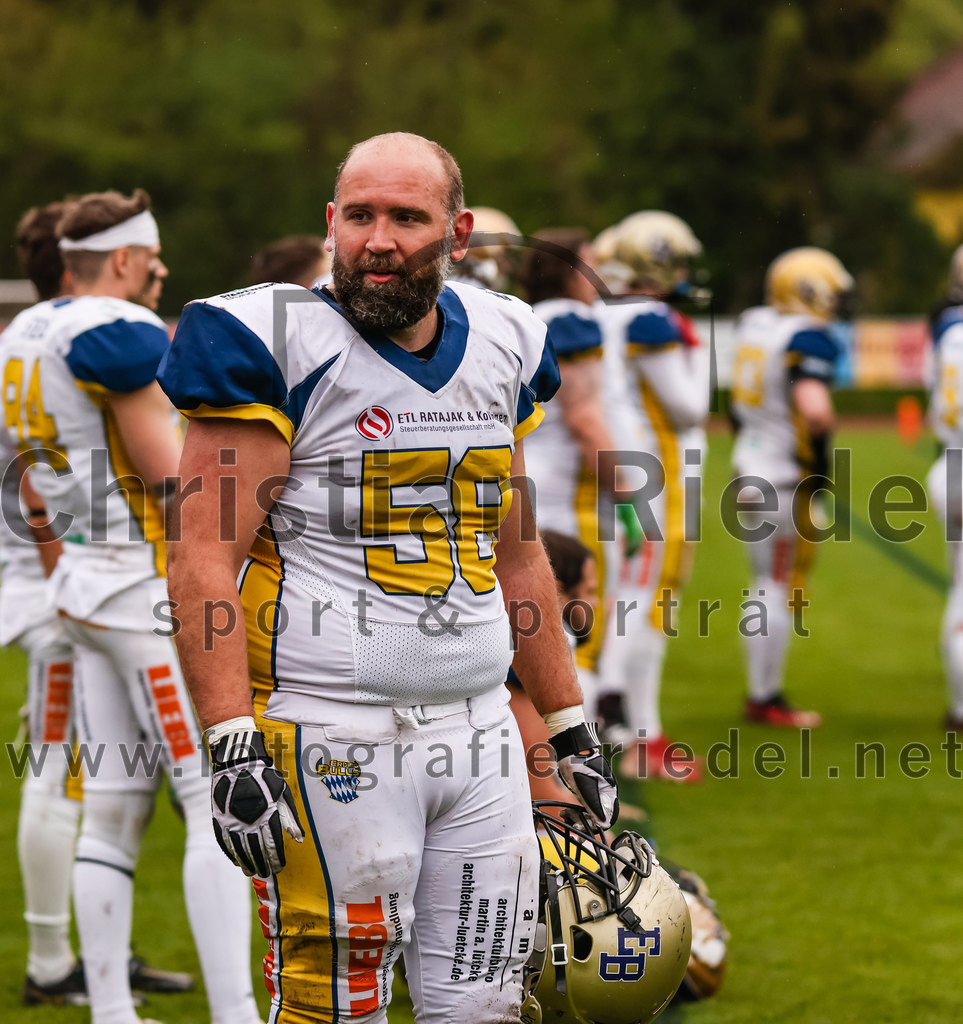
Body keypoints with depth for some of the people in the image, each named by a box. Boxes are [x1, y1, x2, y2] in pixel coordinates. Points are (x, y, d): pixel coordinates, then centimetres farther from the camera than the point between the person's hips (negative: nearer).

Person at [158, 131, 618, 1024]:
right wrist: (232, 748, -21)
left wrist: (570, 728, 20)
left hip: (476, 733, 6)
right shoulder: (278, 347, -9)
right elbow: (204, 562, -13)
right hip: (331, 736, -6)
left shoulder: (499, 349, 11)